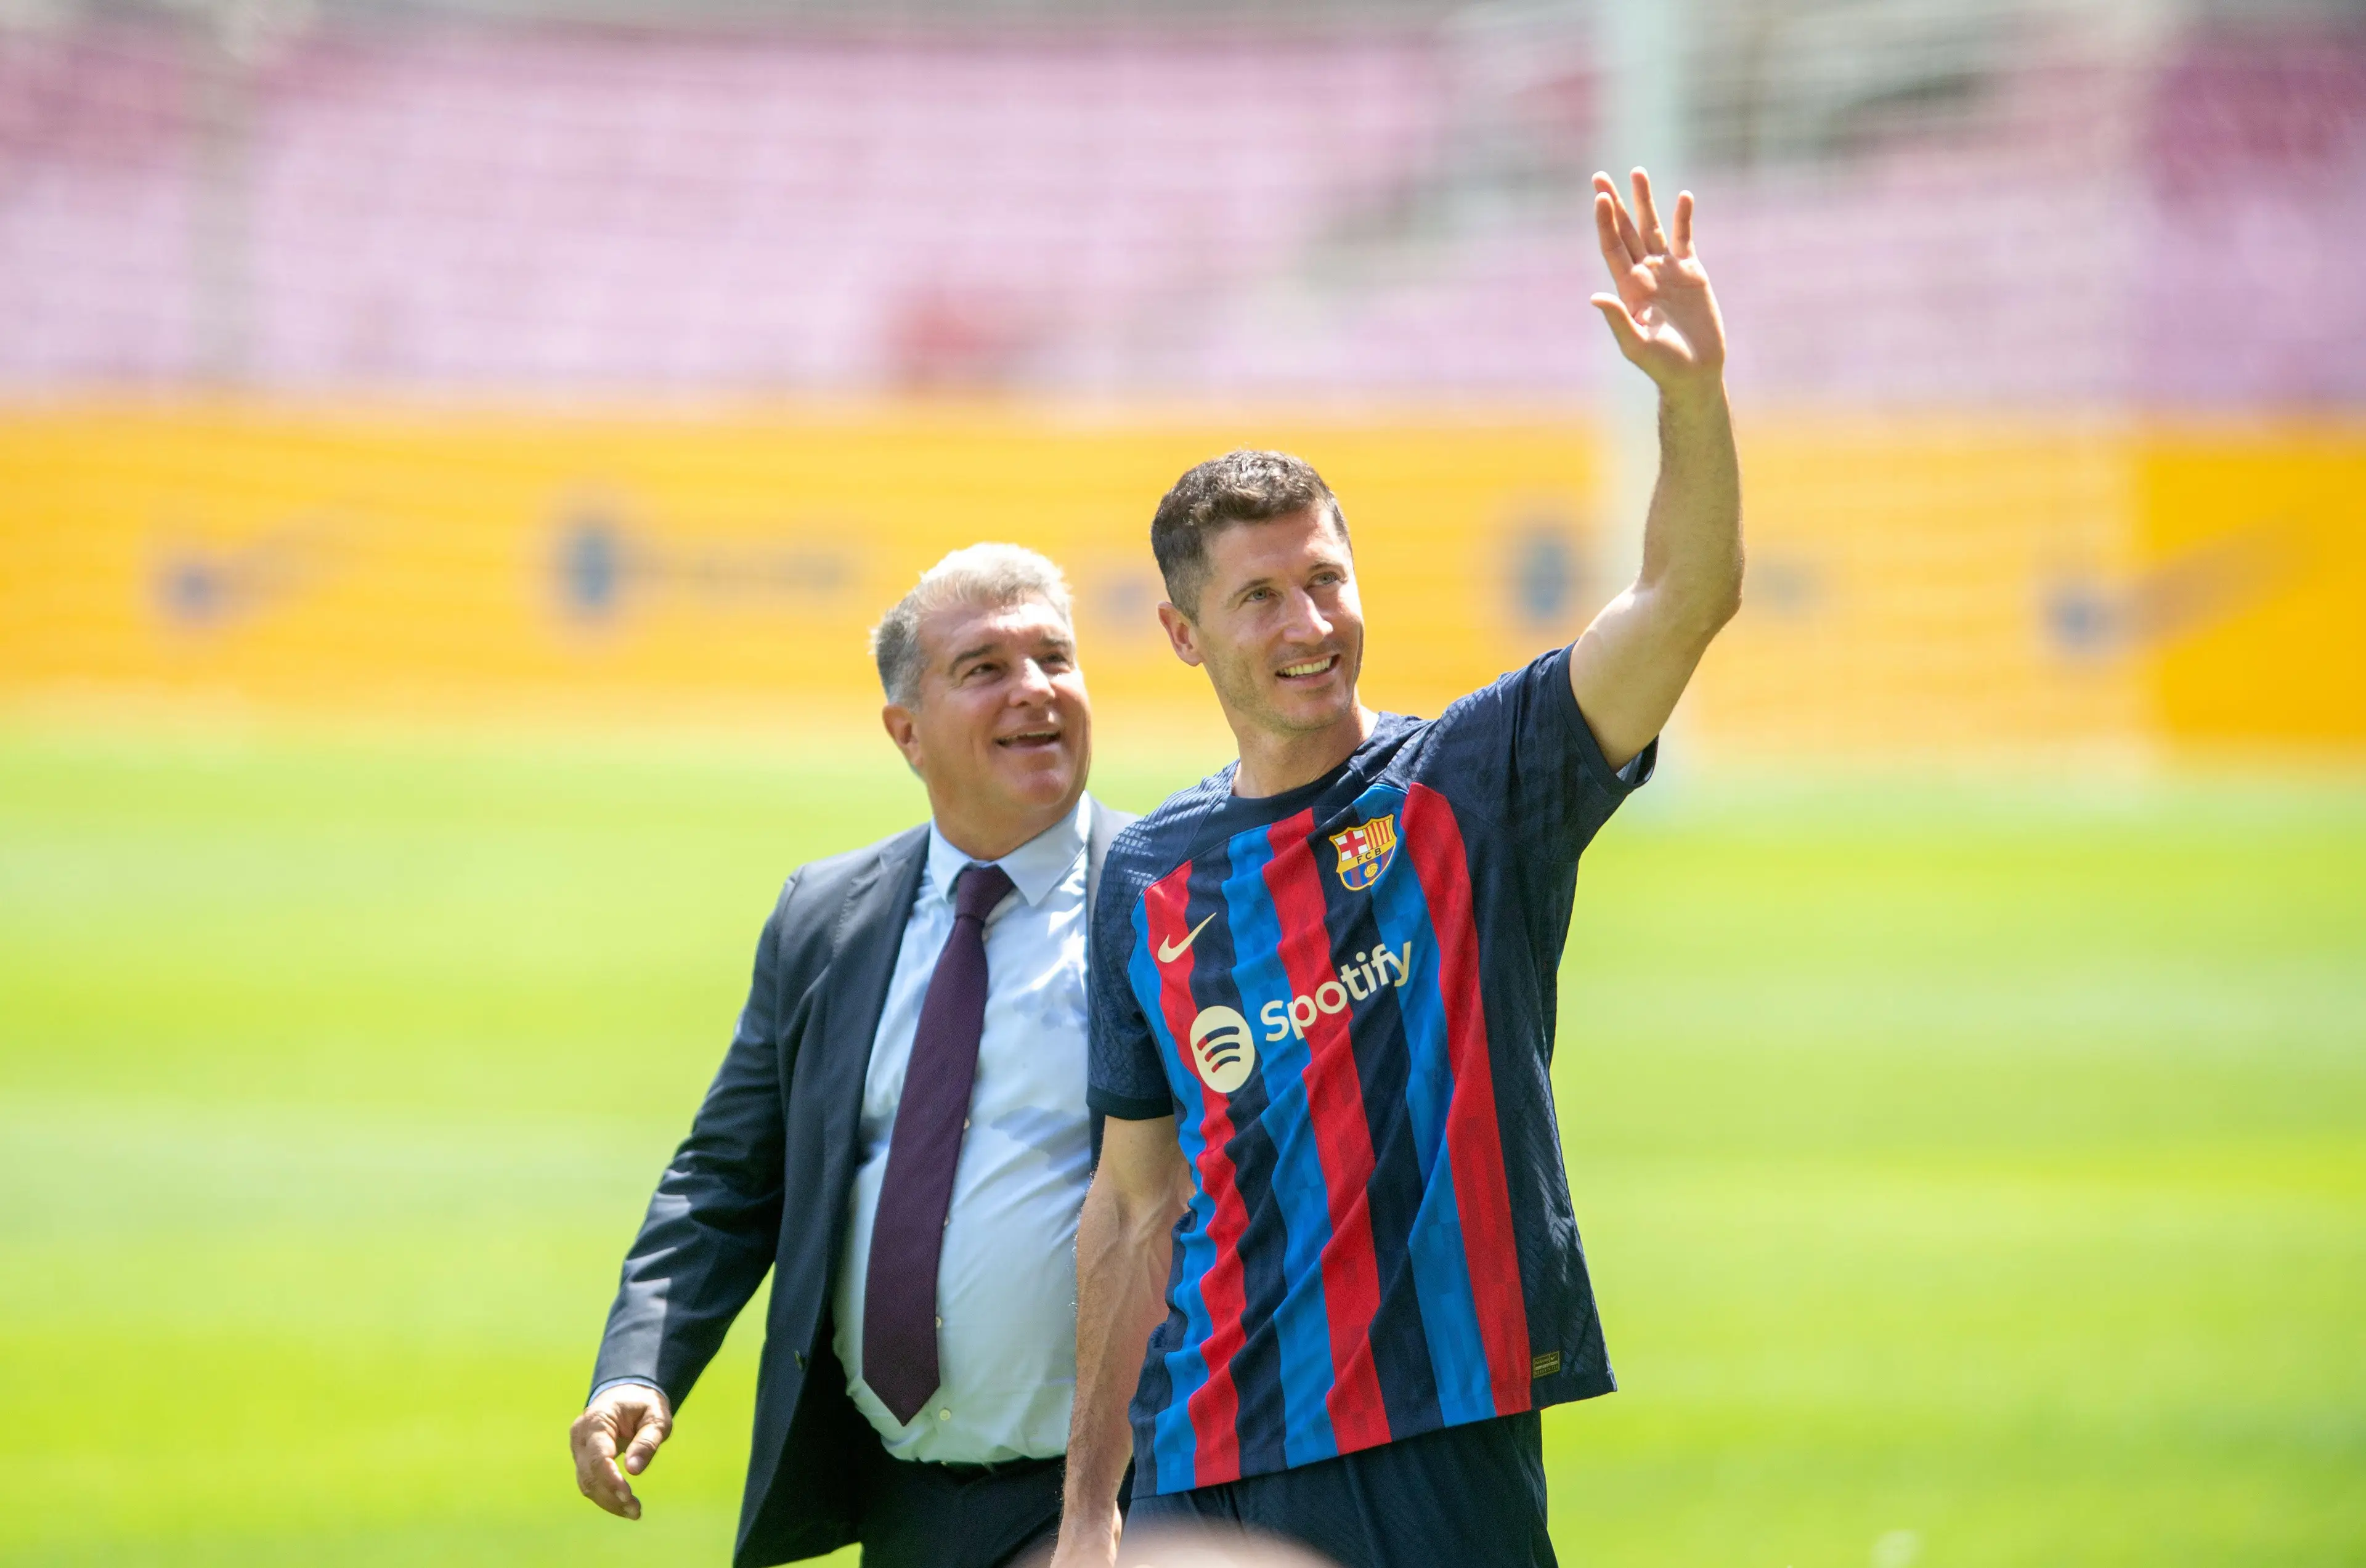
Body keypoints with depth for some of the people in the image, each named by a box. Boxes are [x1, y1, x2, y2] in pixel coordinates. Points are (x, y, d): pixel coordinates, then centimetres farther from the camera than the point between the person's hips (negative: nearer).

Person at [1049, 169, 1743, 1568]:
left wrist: (1695, 393, -32)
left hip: (1445, 1442, -3)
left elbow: (1687, 600, -14)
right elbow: (1138, 1207, 15)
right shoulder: (1153, 878, 10)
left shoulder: (1472, 786, 2)